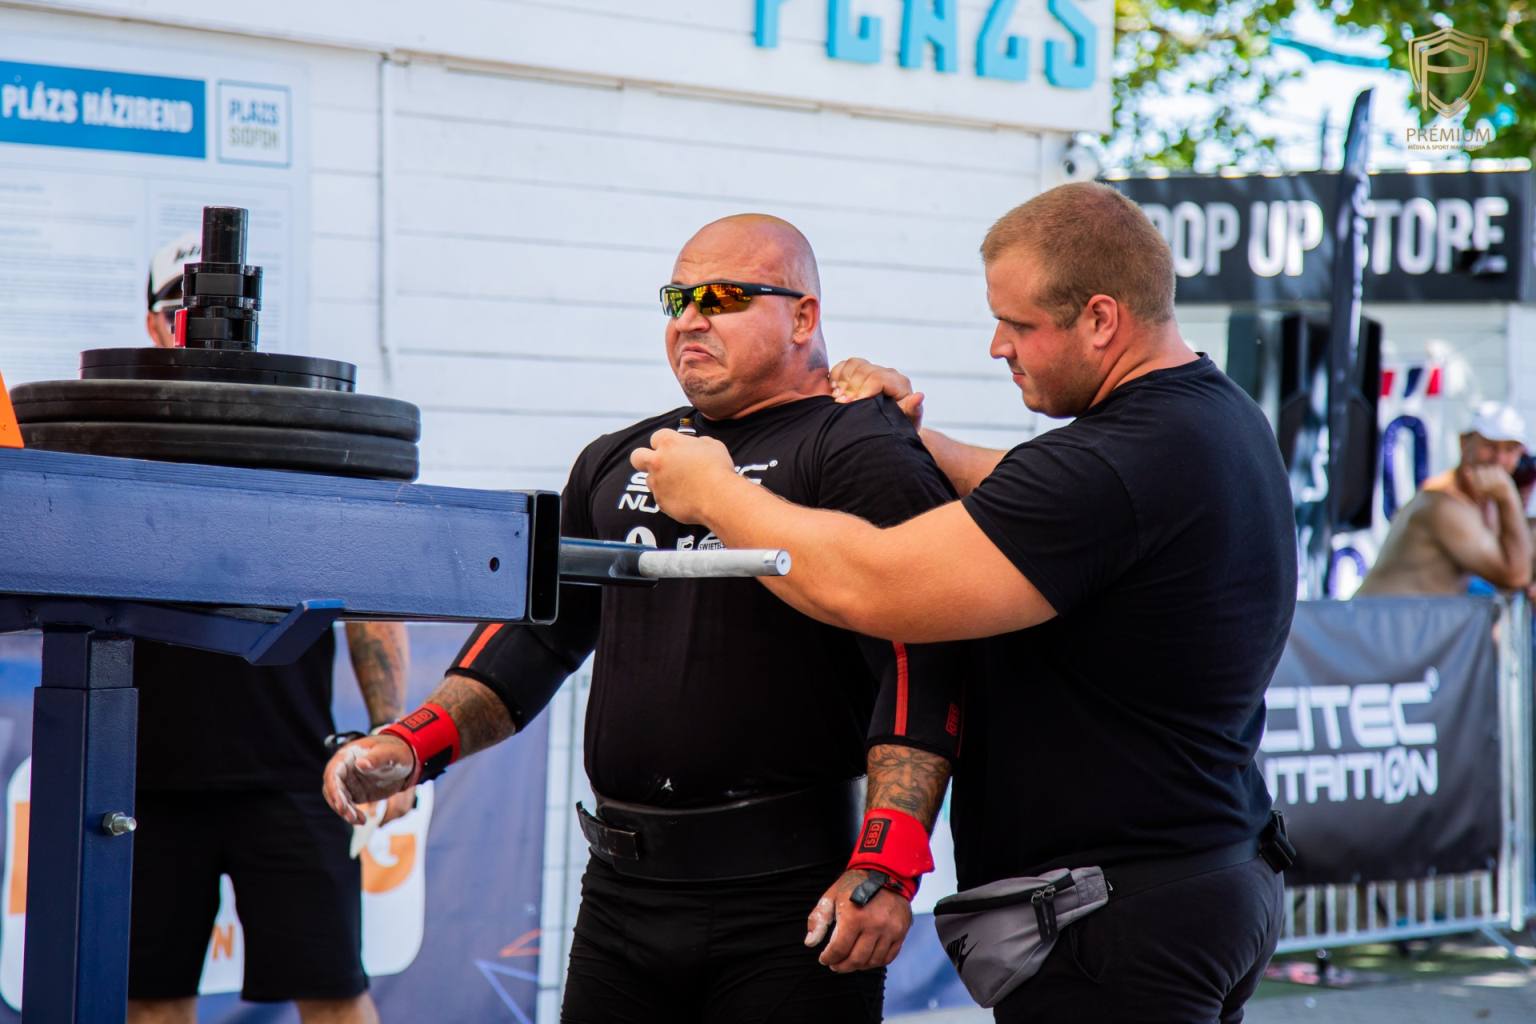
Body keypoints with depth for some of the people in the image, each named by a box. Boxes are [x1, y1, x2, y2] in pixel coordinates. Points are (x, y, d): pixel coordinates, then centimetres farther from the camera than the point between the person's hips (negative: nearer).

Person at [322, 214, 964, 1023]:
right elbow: (534, 633, 22)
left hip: (786, 898, -6)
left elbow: (916, 665, -15)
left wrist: (886, 870, -25)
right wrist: (411, 745, 5)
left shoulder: (863, 453, -5)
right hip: (622, 894, 6)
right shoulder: (617, 464, 19)